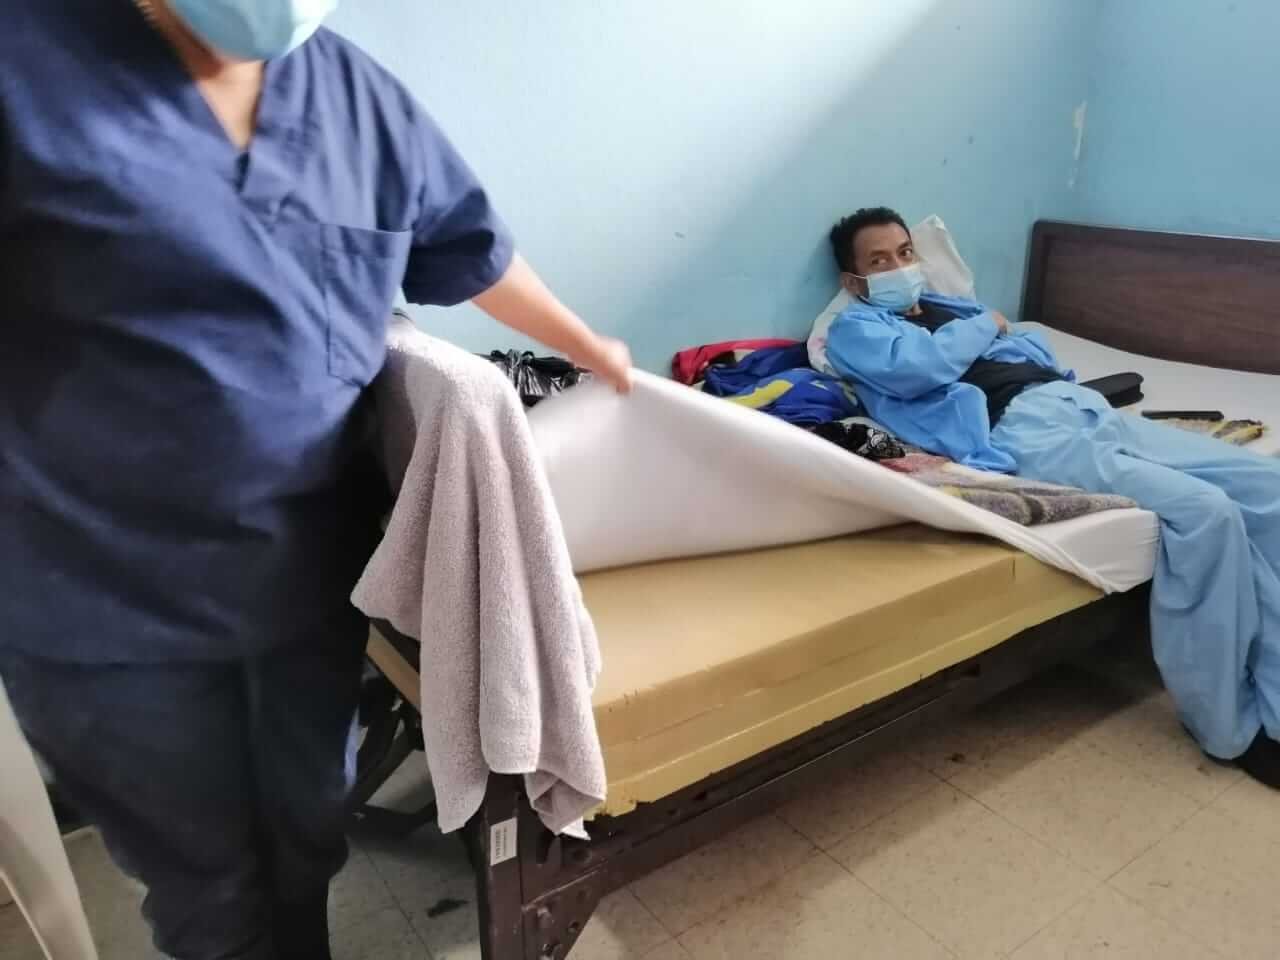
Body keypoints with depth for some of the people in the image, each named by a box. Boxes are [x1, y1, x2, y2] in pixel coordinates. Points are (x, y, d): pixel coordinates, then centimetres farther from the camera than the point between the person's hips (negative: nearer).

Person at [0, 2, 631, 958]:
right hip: (107, 600, -3)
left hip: (315, 571, 4)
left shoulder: (359, 97, 2)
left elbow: (474, 249, 13)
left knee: (313, 833, 23)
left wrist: (591, 349, 22)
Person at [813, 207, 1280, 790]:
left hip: (1087, 409, 9)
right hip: (1021, 433, -9)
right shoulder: (855, 329, 9)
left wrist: (1001, 335, 4)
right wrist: (985, 326, 4)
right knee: (1205, 512, -27)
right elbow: (918, 366, -14)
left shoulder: (949, 306, 33)